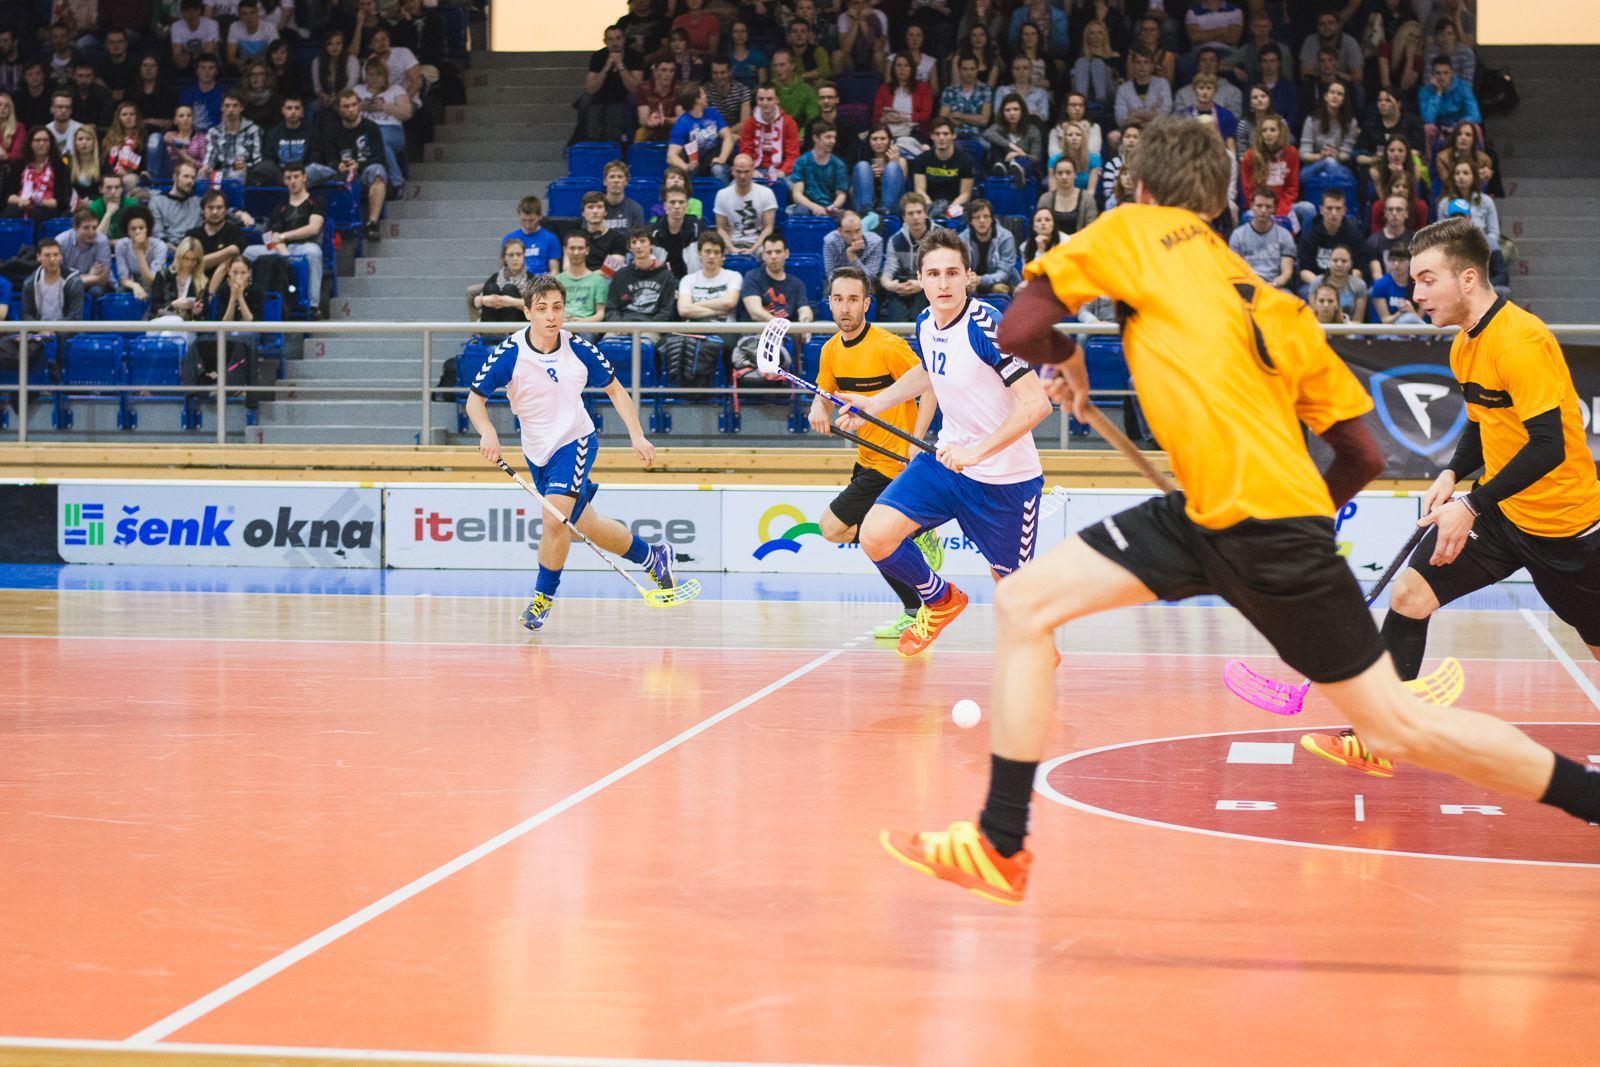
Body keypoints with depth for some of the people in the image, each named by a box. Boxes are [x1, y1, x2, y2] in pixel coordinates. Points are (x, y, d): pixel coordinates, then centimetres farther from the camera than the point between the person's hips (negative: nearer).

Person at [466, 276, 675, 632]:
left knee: (554, 519, -23)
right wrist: (488, 433, -30)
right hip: (537, 452, 2)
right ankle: (652, 557, 37)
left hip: (576, 442, -2)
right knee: (589, 527, 12)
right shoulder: (509, 354, -15)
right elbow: (475, 400, -9)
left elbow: (615, 390, 3)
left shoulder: (579, 349, -12)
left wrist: (638, 437, -5)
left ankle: (544, 595, -1)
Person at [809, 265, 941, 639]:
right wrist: (820, 410, -10)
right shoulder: (831, 350, 4)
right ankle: (915, 613, 26)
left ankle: (917, 535, -1)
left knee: (833, 527, -12)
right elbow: (824, 394, 15)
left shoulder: (887, 346, -18)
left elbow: (929, 388, -15)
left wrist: (915, 446, -24)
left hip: (896, 461, -8)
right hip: (867, 462, 8)